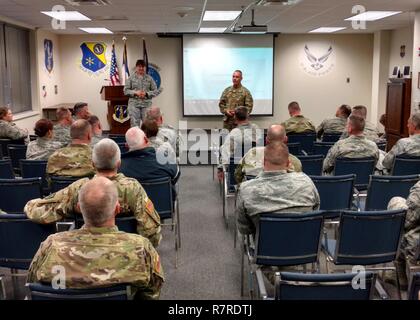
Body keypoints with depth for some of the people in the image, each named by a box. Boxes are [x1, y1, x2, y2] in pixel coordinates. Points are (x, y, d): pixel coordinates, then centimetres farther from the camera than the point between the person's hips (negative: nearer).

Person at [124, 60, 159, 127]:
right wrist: (135, 92, -12)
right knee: (134, 125, -3)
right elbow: (126, 90, 4)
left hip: (146, 104, 1)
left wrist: (146, 93, -10)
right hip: (134, 104, -1)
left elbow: (156, 91, 6)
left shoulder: (149, 78, 9)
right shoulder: (131, 78, 8)